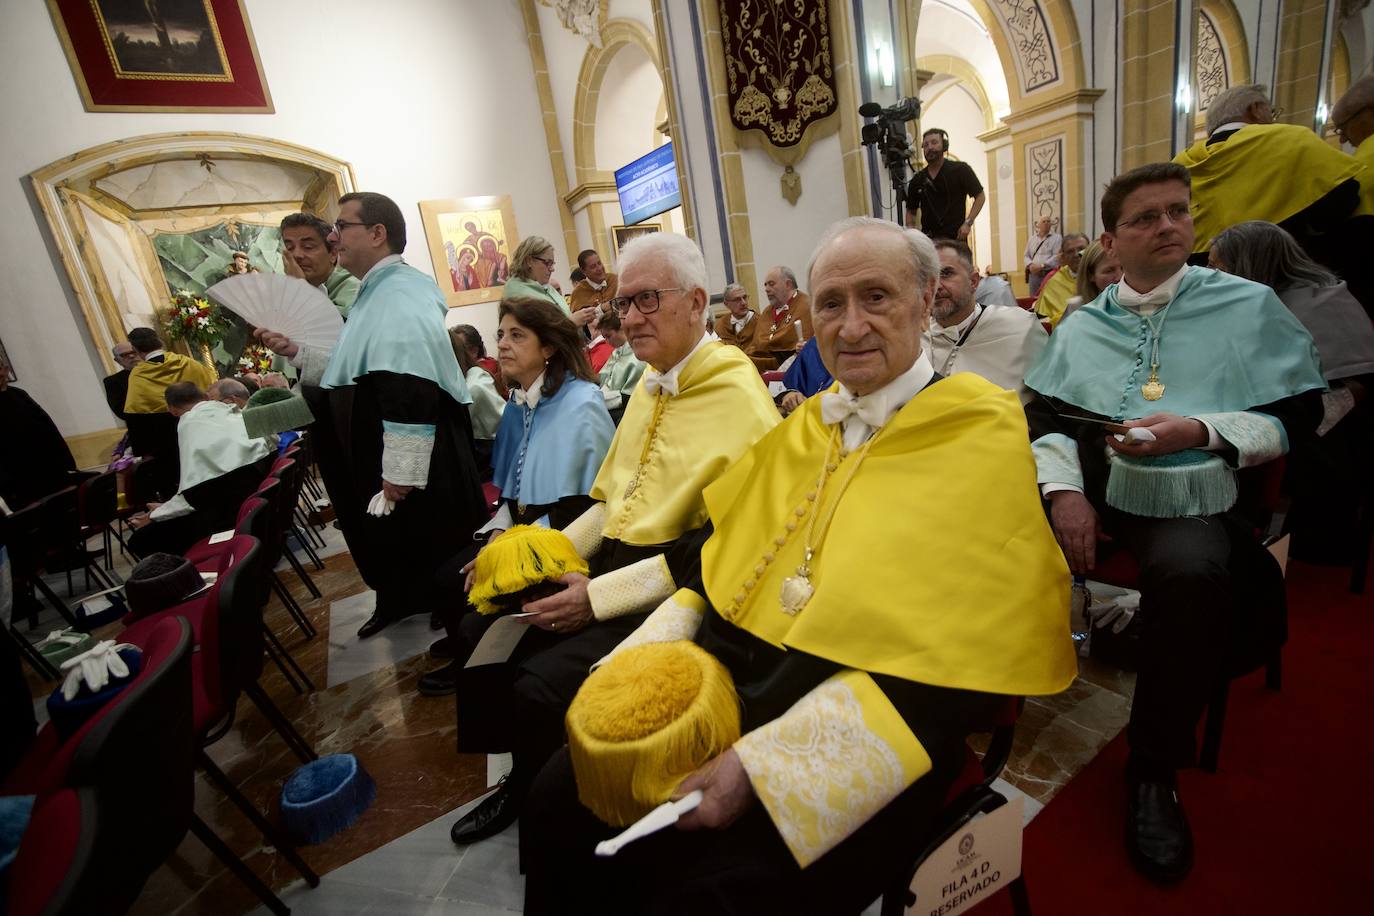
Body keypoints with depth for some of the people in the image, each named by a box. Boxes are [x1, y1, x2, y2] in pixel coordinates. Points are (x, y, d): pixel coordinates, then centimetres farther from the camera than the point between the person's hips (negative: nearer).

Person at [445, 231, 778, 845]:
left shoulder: (738, 396, -15)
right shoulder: (649, 386, 14)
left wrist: (599, 596, -20)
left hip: (676, 593, -8)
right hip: (607, 564, 8)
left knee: (539, 684, -21)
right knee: (482, 637, 2)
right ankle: (526, 778, 26)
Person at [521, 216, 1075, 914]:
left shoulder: (981, 436, -9)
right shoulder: (807, 424, 10)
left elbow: (944, 670, -17)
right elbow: (718, 558, 13)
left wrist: (760, 765, -22)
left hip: (859, 753, -5)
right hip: (725, 693, 6)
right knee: (560, 801, 1)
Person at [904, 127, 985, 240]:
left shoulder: (961, 170, 2)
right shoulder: (917, 180, 11)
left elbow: (980, 196, 4)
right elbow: (911, 211, 19)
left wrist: (968, 223, -10)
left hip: (955, 237, -2)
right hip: (927, 239, 3)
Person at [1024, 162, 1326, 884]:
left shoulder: (1249, 306, 10)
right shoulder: (1081, 326, 16)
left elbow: (1296, 417, 5)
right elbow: (1046, 418, 7)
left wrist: (1199, 430, -14)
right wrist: (1063, 489, -9)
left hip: (1190, 497, -2)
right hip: (1086, 486, 3)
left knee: (1193, 575, -33)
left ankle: (1154, 771, -10)